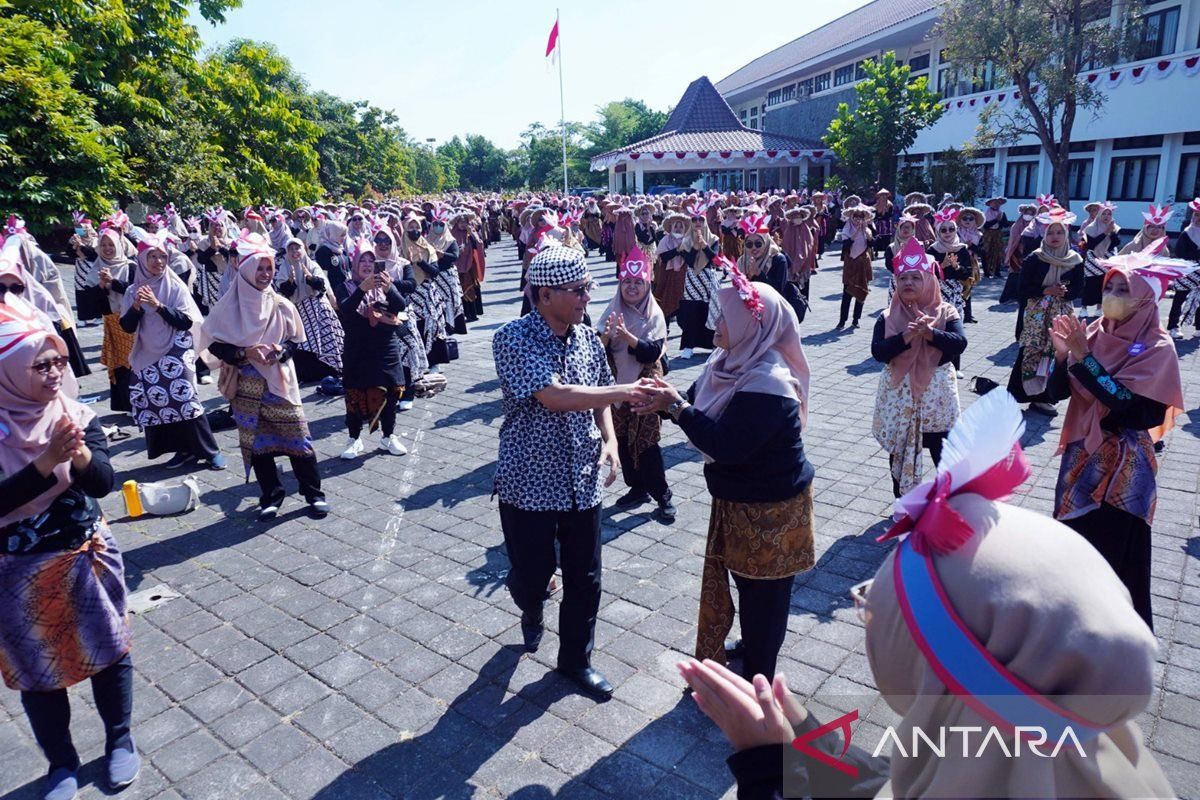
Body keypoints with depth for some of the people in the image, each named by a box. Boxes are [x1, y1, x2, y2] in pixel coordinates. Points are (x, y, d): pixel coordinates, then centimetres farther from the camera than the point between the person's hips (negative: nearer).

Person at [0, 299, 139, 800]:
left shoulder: (77, 416, -7)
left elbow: (103, 482, -14)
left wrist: (80, 454, -32)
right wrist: (47, 462, -30)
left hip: (87, 556, 2)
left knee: (108, 648, 14)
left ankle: (120, 740, 36)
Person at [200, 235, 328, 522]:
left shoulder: (281, 305, 0)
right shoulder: (230, 306, -3)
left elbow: (295, 340, 8)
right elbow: (215, 344, -2)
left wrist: (280, 351, -12)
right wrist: (245, 353, -16)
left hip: (279, 382, 0)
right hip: (246, 386, 0)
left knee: (297, 437, -2)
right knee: (256, 442, 7)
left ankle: (313, 493, 9)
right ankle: (271, 496, 20)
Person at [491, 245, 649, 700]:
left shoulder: (588, 338, 2)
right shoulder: (513, 340, -17)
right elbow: (554, 397, -28)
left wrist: (610, 440, -4)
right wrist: (624, 392, -29)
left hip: (583, 480, 5)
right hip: (530, 481, -4)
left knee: (585, 578, 11)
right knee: (532, 574, 10)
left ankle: (576, 659, 34)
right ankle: (531, 611, 48)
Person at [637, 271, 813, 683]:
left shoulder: (767, 384, -29)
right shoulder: (732, 363, -1)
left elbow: (726, 444, -31)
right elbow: (698, 407, 5)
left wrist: (677, 407, -27)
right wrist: (668, 399, -15)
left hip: (769, 506, -9)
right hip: (739, 497, 9)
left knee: (763, 589, 10)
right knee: (745, 577, 25)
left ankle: (757, 675, 30)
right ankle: (751, 646, 48)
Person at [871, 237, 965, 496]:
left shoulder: (945, 313, -2)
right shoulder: (888, 317, -2)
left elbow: (959, 343, -16)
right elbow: (877, 351, -14)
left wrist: (930, 333, -30)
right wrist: (906, 336, -26)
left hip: (936, 392, -1)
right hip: (899, 393, 1)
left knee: (943, 452, 7)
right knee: (899, 449, 12)